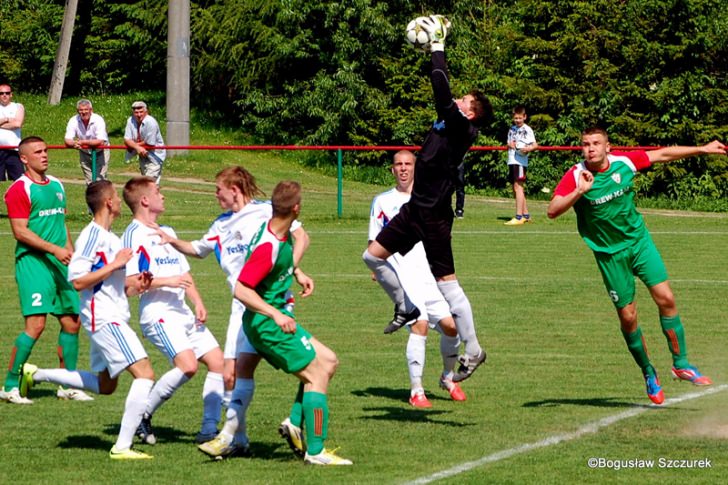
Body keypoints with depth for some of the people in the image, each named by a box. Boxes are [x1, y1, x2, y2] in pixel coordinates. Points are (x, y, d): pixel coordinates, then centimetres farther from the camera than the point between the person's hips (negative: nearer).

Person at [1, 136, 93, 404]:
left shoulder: (56, 186, 17)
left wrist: (71, 254, 16)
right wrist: (54, 249, -20)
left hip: (60, 263, 8)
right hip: (33, 262, -8)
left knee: (72, 322, 7)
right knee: (36, 324, -16)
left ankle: (68, 386, 18)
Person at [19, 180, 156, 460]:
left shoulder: (109, 238, 16)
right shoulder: (93, 235, -14)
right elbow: (78, 280, -21)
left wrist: (135, 287, 4)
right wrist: (114, 265, -21)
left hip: (111, 319, 10)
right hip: (104, 319, -10)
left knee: (105, 386, 21)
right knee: (144, 374, -17)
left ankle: (36, 374, 30)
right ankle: (122, 446, -17)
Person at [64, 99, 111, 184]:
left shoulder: (98, 120, -25)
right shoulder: (73, 121, -15)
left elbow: (100, 141, -32)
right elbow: (67, 140, -19)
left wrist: (83, 142, -41)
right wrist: (74, 144, -43)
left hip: (100, 152, -4)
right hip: (85, 154, 4)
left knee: (100, 179, -13)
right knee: (89, 182, 10)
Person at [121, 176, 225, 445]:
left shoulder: (166, 231, 21)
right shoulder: (134, 234, -8)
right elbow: (129, 281, -16)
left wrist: (198, 303, 10)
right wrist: (166, 281, -20)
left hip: (182, 314, 9)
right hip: (158, 314, -9)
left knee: (218, 361, 0)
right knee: (187, 364, -24)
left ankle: (209, 429, 4)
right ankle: (142, 415, -8)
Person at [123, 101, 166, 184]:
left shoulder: (150, 122, -25)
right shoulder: (131, 121, -7)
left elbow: (149, 144, -24)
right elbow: (127, 140, -10)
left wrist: (133, 145, -13)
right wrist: (137, 147, -29)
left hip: (155, 155, -7)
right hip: (142, 156, 7)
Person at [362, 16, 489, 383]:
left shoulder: (462, 129, -14)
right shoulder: (448, 121, 9)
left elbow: (442, 93, -22)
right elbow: (442, 92, 17)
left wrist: (437, 48, -15)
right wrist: (437, 48, 12)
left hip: (435, 214, -9)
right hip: (416, 207, 9)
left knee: (446, 282, -5)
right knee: (374, 255, 11)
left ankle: (473, 351, 2)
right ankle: (406, 308, 26)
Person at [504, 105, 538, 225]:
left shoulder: (527, 129, -4)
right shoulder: (512, 129, 18)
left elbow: (535, 145, -11)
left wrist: (528, 148, -33)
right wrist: (509, 144, 2)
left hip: (521, 161, -9)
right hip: (511, 160, 9)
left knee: (518, 186, -16)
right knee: (515, 189, 13)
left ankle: (519, 217, -20)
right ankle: (526, 215, 24)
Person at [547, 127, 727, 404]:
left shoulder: (624, 163, -7)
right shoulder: (576, 176, -16)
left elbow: (663, 154, 6)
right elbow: (553, 211, -24)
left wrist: (702, 150, 9)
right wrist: (580, 191, -36)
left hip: (639, 240, 3)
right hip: (610, 253, -3)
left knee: (665, 298, -8)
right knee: (627, 317, -1)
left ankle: (680, 363, 5)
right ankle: (648, 374, 19)